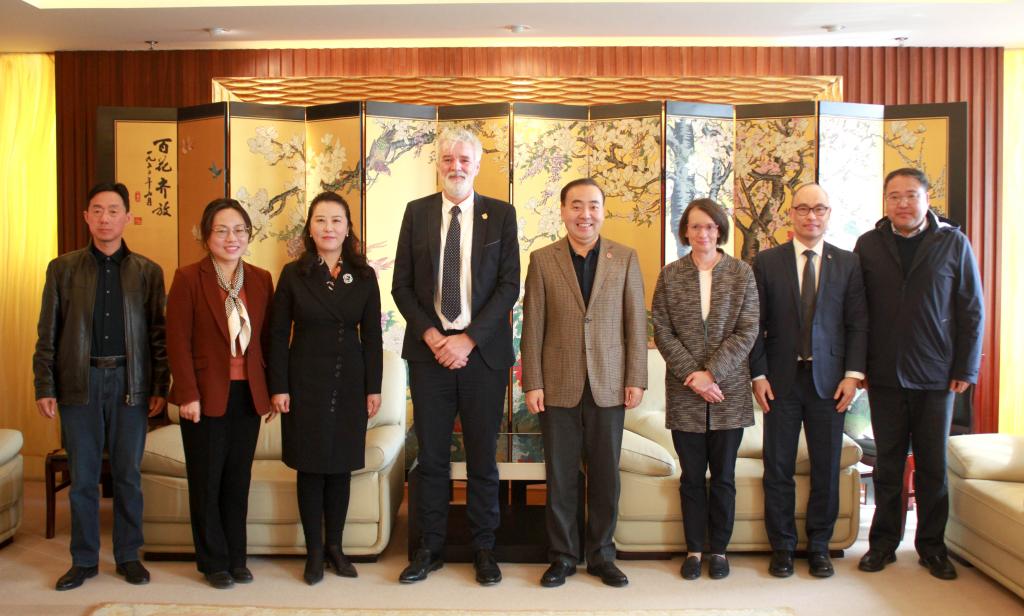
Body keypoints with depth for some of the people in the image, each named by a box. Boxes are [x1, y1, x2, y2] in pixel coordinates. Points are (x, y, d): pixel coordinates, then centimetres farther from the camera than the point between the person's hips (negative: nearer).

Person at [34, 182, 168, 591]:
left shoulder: (148, 272, 4)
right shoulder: (63, 268, 5)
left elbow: (158, 334, 3)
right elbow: (48, 334, 4)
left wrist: (160, 387, -2)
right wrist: (44, 387, -2)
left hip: (130, 383, 0)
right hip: (80, 382, 0)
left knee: (128, 476, 7)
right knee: (82, 477, 7)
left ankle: (128, 556, 20)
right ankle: (84, 560, 20)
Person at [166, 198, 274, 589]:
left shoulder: (261, 279, 6)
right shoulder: (188, 279, -6)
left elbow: (266, 337, 9)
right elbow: (178, 341, -9)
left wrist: (269, 390, 5)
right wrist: (188, 394, -14)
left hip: (248, 396, 4)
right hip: (206, 396, -3)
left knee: (238, 480, 12)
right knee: (207, 482, 8)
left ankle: (236, 559, 25)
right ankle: (214, 563, 21)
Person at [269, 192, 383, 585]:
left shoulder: (364, 276, 3)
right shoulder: (294, 274, -1)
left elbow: (372, 336, 4)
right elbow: (278, 335, -1)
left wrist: (373, 387, 1)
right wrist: (278, 387, -7)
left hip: (349, 384, 2)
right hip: (305, 383, -1)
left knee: (340, 466, 9)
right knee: (311, 467, 4)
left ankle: (335, 546, 24)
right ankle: (314, 552, 17)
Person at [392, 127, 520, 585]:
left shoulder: (501, 214, 2)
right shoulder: (417, 212, 7)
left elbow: (509, 285, -4)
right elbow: (401, 285, 4)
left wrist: (469, 339, -12)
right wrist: (431, 335, -9)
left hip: (483, 352, -1)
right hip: (429, 351, 1)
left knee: (482, 457, 8)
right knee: (431, 456, 9)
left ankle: (484, 548, 22)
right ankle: (429, 548, 23)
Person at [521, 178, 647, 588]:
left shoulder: (625, 258, 5)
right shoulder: (542, 260, 2)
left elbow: (636, 322, 3)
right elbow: (532, 326, 0)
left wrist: (636, 379, -2)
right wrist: (532, 384, -4)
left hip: (608, 385, 1)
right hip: (558, 386, 0)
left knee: (605, 475, 9)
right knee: (560, 476, 7)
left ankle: (601, 555, 24)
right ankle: (562, 556, 22)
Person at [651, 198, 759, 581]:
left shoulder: (742, 274, 2)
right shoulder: (670, 275, 3)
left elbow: (747, 332, -3)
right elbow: (662, 331, -1)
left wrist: (712, 373, -12)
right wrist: (692, 375, -11)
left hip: (729, 391, 0)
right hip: (684, 393, 0)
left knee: (723, 476, 8)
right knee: (692, 476, 8)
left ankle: (719, 550, 22)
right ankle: (694, 549, 20)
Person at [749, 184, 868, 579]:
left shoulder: (848, 263, 6)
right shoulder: (766, 262, 3)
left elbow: (858, 322, 3)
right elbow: (754, 323, 2)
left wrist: (853, 374, -6)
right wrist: (758, 375, -5)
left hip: (829, 379, 1)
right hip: (781, 380, -1)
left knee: (826, 469, 7)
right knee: (778, 468, 5)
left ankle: (819, 547, 23)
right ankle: (782, 547, 19)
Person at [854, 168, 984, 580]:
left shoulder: (953, 243, 0)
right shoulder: (869, 245, 3)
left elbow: (972, 311, 1)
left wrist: (965, 369, -3)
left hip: (936, 376, 0)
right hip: (884, 376, 1)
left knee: (933, 465, 9)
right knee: (888, 464, 8)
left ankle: (932, 546, 22)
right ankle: (884, 542, 19)